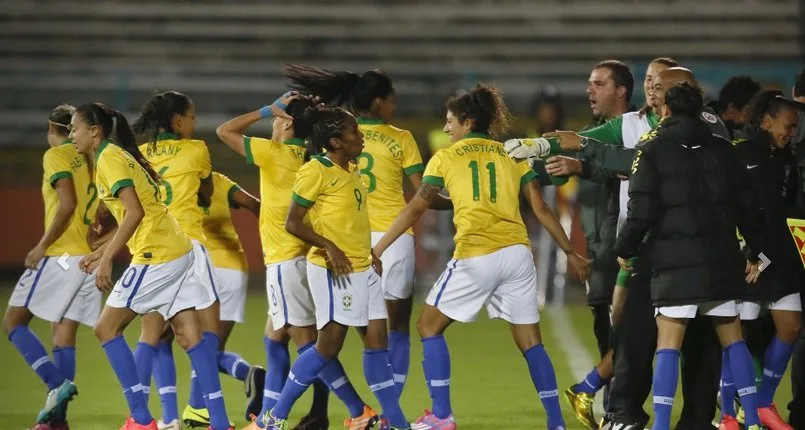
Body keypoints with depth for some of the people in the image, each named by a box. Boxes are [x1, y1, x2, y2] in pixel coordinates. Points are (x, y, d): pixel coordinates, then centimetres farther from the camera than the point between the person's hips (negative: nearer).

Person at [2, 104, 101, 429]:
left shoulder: (56, 156, -6)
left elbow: (67, 204, -18)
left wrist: (42, 245, -13)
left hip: (62, 254, -7)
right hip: (90, 257, 7)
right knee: (64, 332, 8)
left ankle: (56, 383, -18)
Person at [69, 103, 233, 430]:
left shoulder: (109, 158, -9)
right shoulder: (120, 155, 19)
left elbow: (135, 212, -20)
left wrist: (106, 260, -20)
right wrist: (102, 252, 25)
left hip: (155, 256, -9)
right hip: (178, 252, 9)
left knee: (107, 328, 0)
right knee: (189, 336, 4)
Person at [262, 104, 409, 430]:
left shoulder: (352, 170, 13)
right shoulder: (316, 171, -13)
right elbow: (292, 223, -13)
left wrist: (371, 254, 14)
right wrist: (329, 247, -22)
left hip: (364, 269, 8)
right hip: (334, 270, -8)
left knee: (377, 340, 6)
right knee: (330, 344, -7)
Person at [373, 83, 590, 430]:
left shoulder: (445, 158, 6)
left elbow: (415, 209, 3)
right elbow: (541, 209, 8)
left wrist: (377, 250, 7)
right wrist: (571, 253, 14)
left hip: (475, 257, -3)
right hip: (517, 254, 3)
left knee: (429, 326, 13)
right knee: (530, 341, 9)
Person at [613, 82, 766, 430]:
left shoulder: (652, 150, -3)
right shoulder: (722, 149, 9)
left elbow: (642, 210, -8)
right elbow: (747, 205, 11)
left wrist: (625, 250, 6)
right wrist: (756, 252, 20)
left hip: (676, 260, -4)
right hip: (722, 258, 4)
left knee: (668, 342, -5)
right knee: (732, 336, 14)